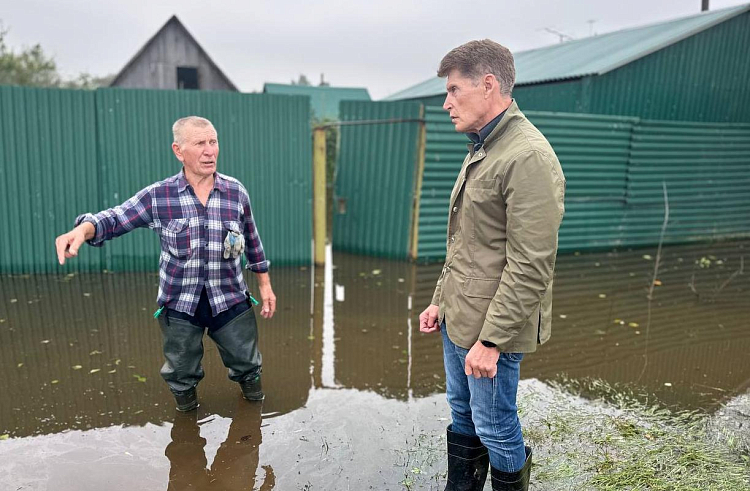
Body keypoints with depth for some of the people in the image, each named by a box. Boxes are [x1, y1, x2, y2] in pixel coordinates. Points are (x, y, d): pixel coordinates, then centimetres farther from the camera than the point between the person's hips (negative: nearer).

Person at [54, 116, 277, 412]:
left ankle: (253, 396, 50)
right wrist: (83, 229, -29)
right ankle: (187, 418, 52)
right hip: (179, 303, 0)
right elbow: (115, 218, -5)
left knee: (246, 363, 17)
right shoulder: (158, 196, -10)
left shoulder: (236, 192, -6)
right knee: (181, 372, 20)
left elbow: (252, 241, 5)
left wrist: (265, 285, 9)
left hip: (230, 300, 1)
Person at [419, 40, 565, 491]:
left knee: (494, 427, 10)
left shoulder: (529, 157, -20)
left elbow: (530, 266, -23)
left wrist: (491, 339, -20)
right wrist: (441, 301, 15)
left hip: (491, 327, -9)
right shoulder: (482, 149, 12)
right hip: (457, 319, 9)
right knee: (462, 415, 23)